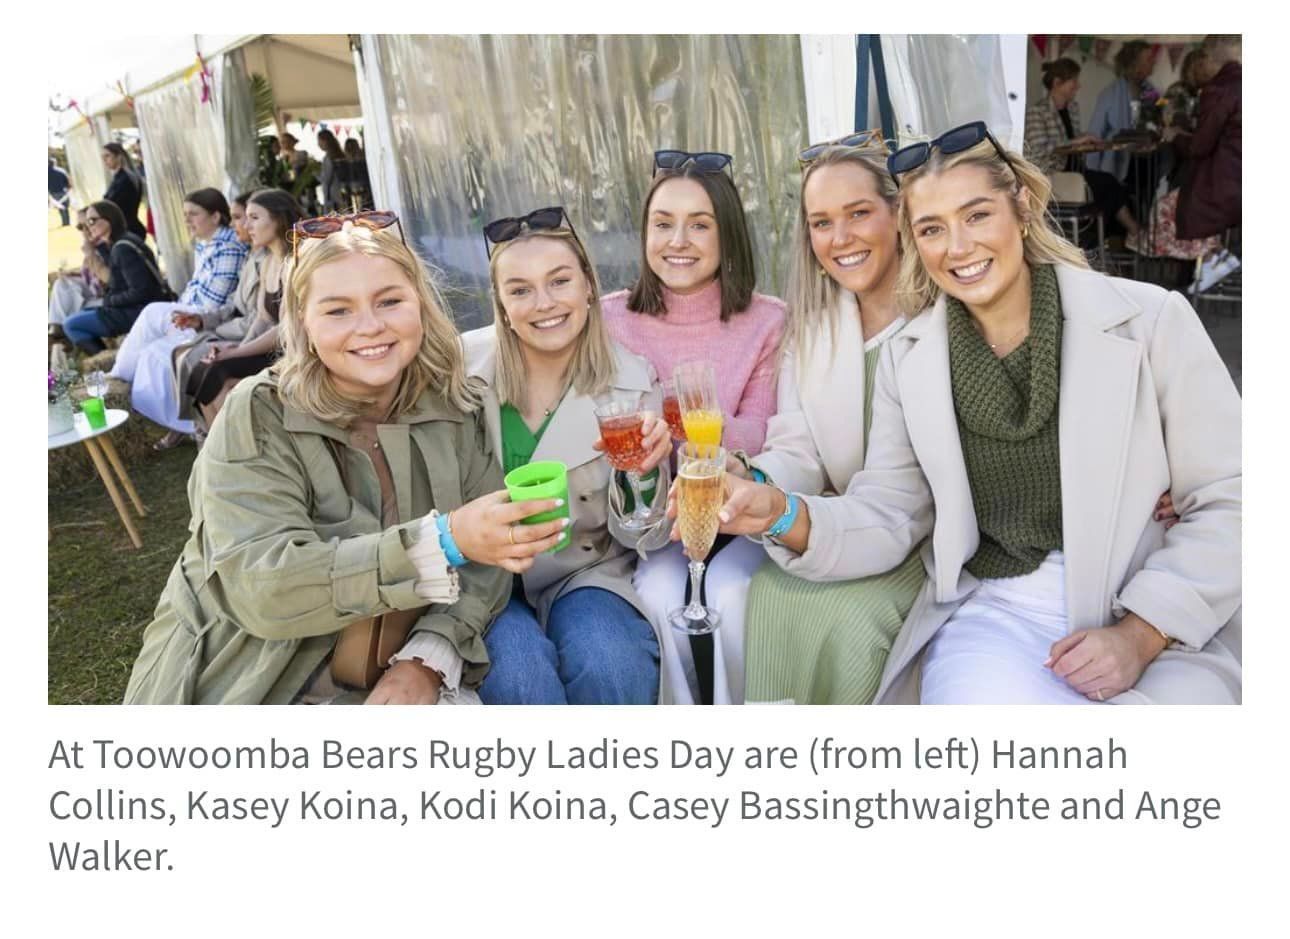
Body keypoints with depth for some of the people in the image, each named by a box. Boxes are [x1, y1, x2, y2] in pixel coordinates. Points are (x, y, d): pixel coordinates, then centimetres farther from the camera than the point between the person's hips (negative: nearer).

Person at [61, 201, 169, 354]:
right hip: (134, 309, 10)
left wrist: (109, 300, -8)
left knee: (70, 324, -5)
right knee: (81, 316, 22)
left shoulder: (123, 248, -17)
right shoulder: (118, 245, 13)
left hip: (140, 312, -10)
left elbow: (140, 292, -22)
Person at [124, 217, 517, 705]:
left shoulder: (456, 409, -2)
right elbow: (261, 583, -25)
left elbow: (486, 556, -4)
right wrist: (440, 544, -34)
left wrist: (430, 657, -20)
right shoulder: (257, 417, -13)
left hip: (388, 686, 2)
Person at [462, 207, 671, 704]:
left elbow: (636, 537, -4)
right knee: (521, 673, -30)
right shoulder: (461, 366, -10)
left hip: (587, 574, 1)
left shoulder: (632, 380, -7)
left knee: (609, 667, -28)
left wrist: (640, 473, -24)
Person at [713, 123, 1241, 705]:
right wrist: (786, 517, -18)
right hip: (991, 613, 1)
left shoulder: (1152, 321, -3)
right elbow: (889, 518, 2)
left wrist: (1142, 633, -13)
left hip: (1162, 628, 0)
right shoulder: (908, 357, 5)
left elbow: (1227, 502, -1)